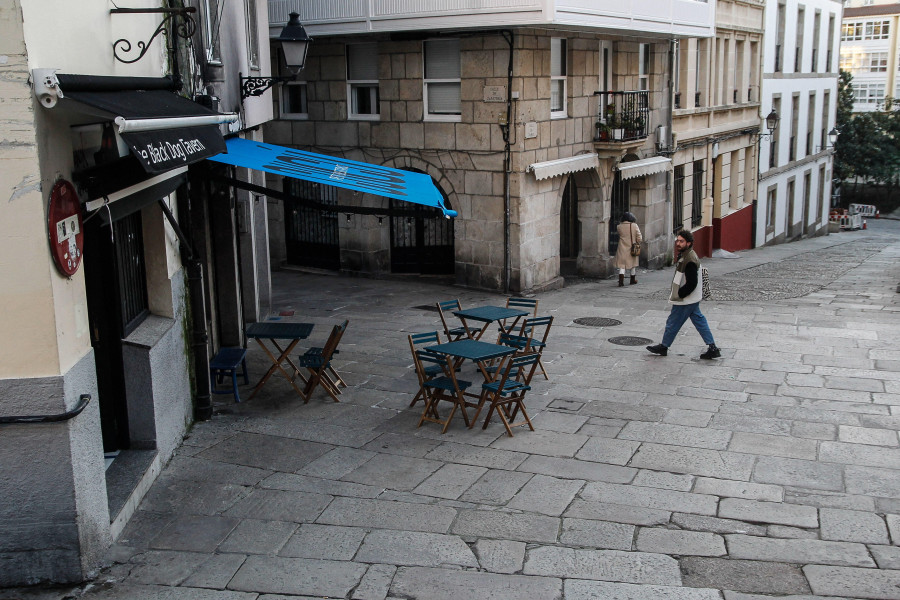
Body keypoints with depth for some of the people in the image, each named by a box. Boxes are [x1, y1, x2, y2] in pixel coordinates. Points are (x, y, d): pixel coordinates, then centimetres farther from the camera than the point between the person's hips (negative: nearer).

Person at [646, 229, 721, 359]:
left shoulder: (690, 261, -25)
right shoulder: (685, 256, 8)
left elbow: (692, 284, -26)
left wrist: (679, 294, -17)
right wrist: (678, 294, 15)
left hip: (685, 300, -10)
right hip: (692, 299, 10)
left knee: (673, 323, 4)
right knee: (699, 321, 13)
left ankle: (663, 347, 20)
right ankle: (713, 348, 16)